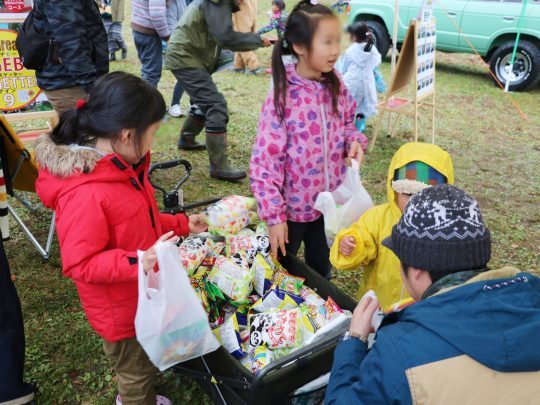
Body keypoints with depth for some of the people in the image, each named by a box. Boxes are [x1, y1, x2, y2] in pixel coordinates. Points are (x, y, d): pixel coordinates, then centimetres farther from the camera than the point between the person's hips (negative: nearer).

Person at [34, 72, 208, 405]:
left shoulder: (121, 168, -2)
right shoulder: (85, 195, -34)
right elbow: (78, 264, -28)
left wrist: (181, 225, 10)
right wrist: (137, 262, -37)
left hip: (141, 295, 9)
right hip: (121, 309, -9)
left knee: (144, 364, 29)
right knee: (136, 371, 17)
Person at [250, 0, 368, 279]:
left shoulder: (336, 88, -4)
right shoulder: (282, 95, -21)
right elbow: (265, 158, -20)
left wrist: (354, 141, -11)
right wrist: (273, 214, -21)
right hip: (293, 205, -5)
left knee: (321, 270, 24)